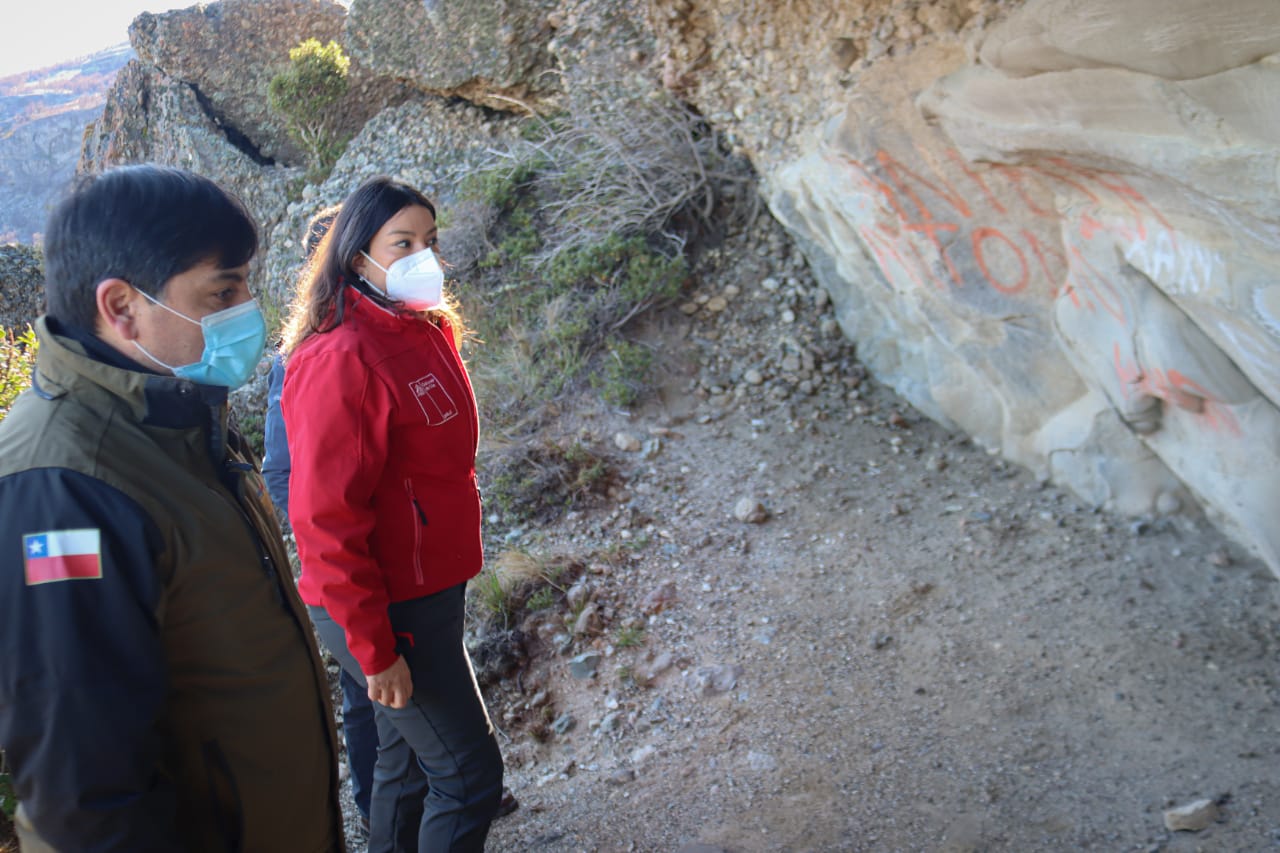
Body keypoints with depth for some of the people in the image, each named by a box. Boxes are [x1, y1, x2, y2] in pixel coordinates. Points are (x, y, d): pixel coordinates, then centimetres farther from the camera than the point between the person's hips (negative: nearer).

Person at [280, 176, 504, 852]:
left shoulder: (425, 330, 6)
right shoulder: (343, 359, -22)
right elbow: (326, 519, -22)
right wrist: (374, 650, -19)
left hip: (431, 589, 8)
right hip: (388, 611, -8)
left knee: (409, 762, 20)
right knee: (470, 773, 2)